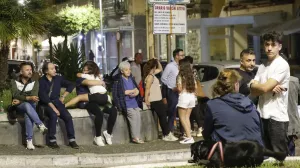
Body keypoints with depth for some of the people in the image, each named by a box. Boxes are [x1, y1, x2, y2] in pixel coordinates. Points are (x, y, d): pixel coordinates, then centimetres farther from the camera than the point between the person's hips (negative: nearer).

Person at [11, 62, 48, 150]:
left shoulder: (35, 82, 3)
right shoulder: (14, 82, 1)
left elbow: (34, 97, -10)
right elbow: (15, 95, -15)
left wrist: (20, 101, -20)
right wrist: (28, 98, -30)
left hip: (31, 105, 1)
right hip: (18, 106, -1)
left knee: (28, 115, -35)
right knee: (27, 105, -37)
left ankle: (29, 140, -35)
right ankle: (41, 125, -42)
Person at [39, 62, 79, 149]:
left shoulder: (58, 78, 9)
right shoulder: (41, 81, -5)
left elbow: (70, 85, 21)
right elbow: (43, 96, -16)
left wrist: (63, 96, 10)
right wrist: (53, 107, -24)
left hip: (56, 102, 4)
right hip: (46, 104, -4)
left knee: (68, 116, -20)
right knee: (54, 115, -33)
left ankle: (71, 140, -14)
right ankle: (52, 140, -24)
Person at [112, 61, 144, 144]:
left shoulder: (131, 79, 18)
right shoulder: (118, 80, -3)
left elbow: (137, 89, 16)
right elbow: (121, 92, -13)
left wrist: (136, 93, -9)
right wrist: (133, 91, -2)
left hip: (134, 102, 6)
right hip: (125, 103, -6)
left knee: (138, 115, -18)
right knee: (133, 115, -25)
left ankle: (138, 136, -17)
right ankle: (135, 137, -22)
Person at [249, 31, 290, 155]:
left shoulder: (282, 65, -9)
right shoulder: (262, 67, 14)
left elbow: (264, 88, -16)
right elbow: (254, 92, 7)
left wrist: (253, 84, 4)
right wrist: (270, 88, -11)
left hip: (277, 117, -7)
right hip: (262, 116, 7)